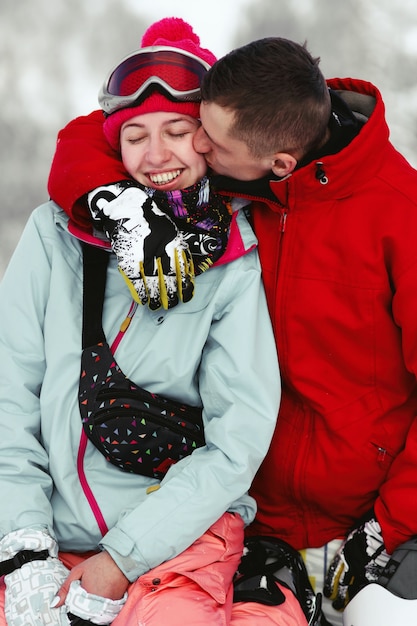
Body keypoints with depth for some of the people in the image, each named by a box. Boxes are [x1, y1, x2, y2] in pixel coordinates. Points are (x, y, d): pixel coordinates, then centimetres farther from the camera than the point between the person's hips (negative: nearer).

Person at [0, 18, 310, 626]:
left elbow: (239, 439, -6)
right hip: (51, 531, 2)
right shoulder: (57, 233, 4)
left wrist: (121, 558, -12)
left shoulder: (237, 262, -1)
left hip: (182, 527, -2)